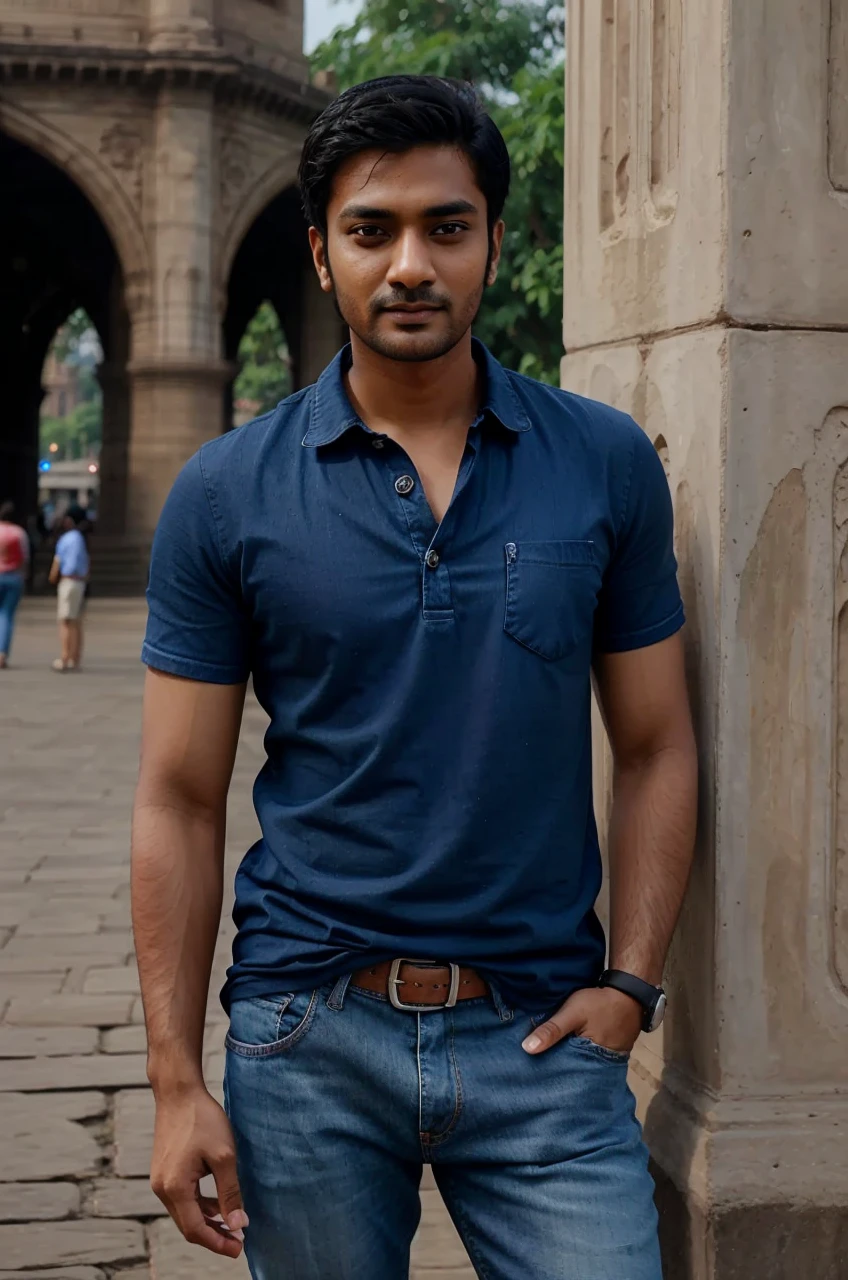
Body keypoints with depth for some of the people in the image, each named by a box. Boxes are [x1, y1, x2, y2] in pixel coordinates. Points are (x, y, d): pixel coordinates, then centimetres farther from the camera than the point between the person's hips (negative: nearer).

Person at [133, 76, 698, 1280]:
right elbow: (181, 799, 0)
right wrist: (176, 1077, -4)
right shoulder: (227, 495, -2)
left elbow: (655, 747, 6)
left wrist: (630, 983, -4)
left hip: (541, 1034, 0)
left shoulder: (606, 462, 1)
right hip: (310, 1033, 0)